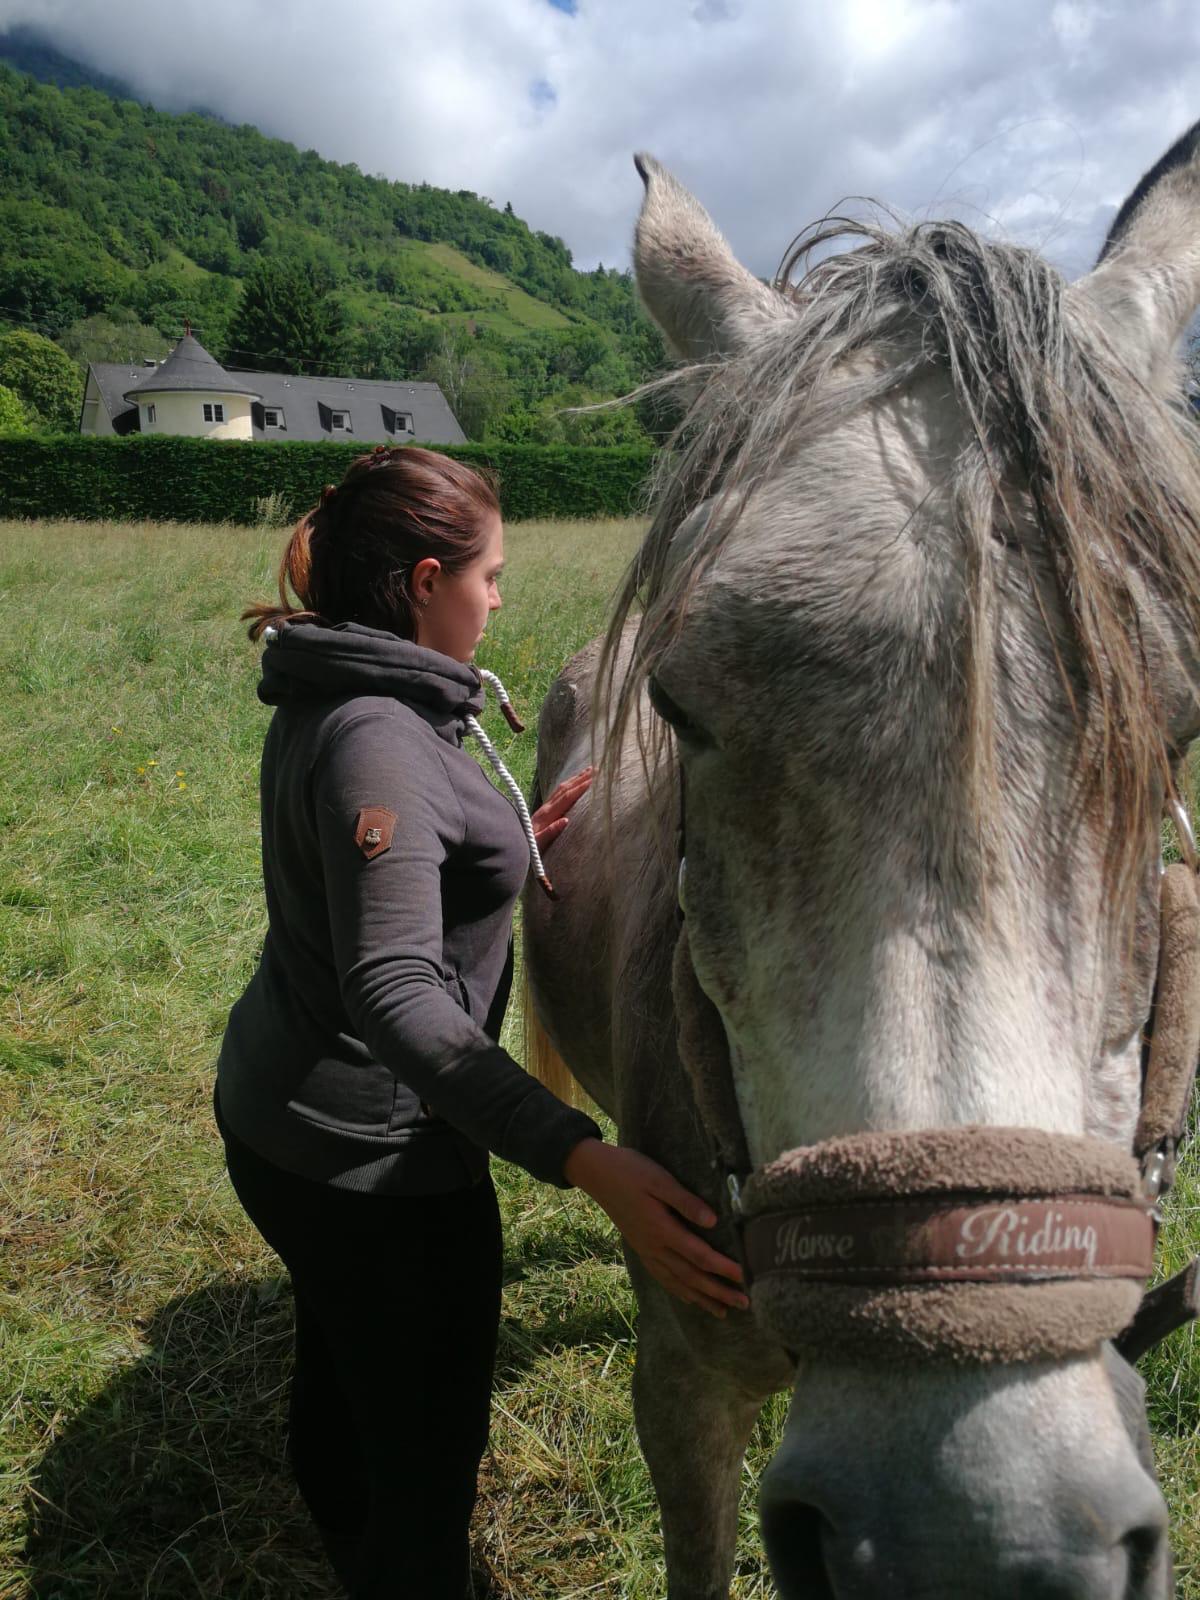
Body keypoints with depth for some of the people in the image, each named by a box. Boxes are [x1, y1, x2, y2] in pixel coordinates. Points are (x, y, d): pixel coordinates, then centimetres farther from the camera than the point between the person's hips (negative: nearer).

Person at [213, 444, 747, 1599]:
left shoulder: (326, 704, 3)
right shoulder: (377, 738, -28)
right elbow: (396, 992, -38)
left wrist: (514, 841, 5)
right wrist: (591, 1162, -45)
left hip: (279, 1114, 10)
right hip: (373, 1155, -10)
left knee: (341, 1392, 32)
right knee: (427, 1457, 9)